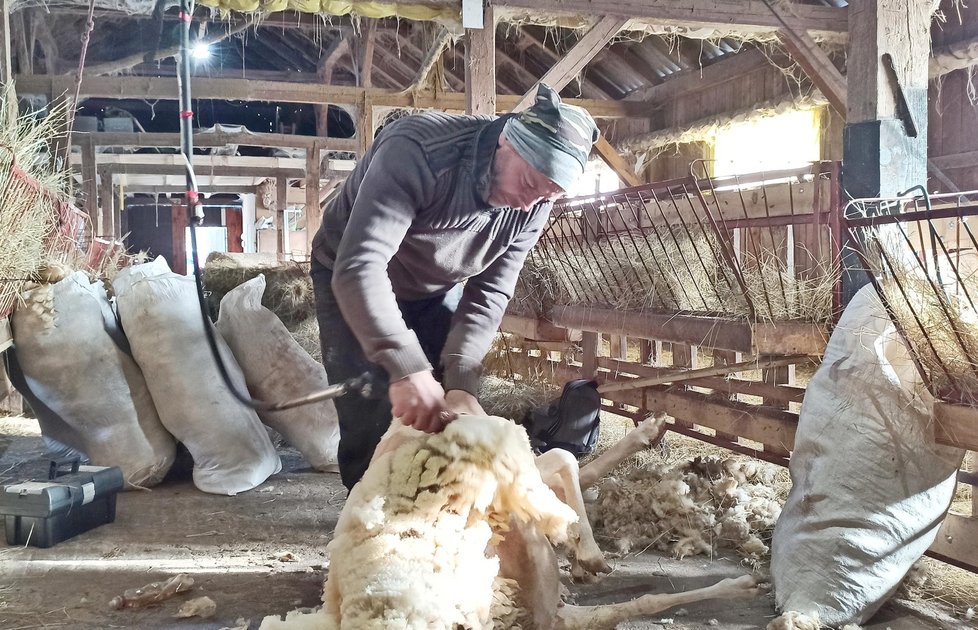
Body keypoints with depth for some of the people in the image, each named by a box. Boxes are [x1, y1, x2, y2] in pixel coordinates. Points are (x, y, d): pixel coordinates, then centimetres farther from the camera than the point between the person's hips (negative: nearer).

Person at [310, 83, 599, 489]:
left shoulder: (534, 205, -19)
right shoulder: (419, 151, -38)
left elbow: (488, 295, -16)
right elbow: (358, 266, -46)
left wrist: (460, 382, -31)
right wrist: (407, 368, -55)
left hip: (437, 288, 5)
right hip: (350, 280, -4)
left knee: (449, 418, 0)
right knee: (368, 415, -13)